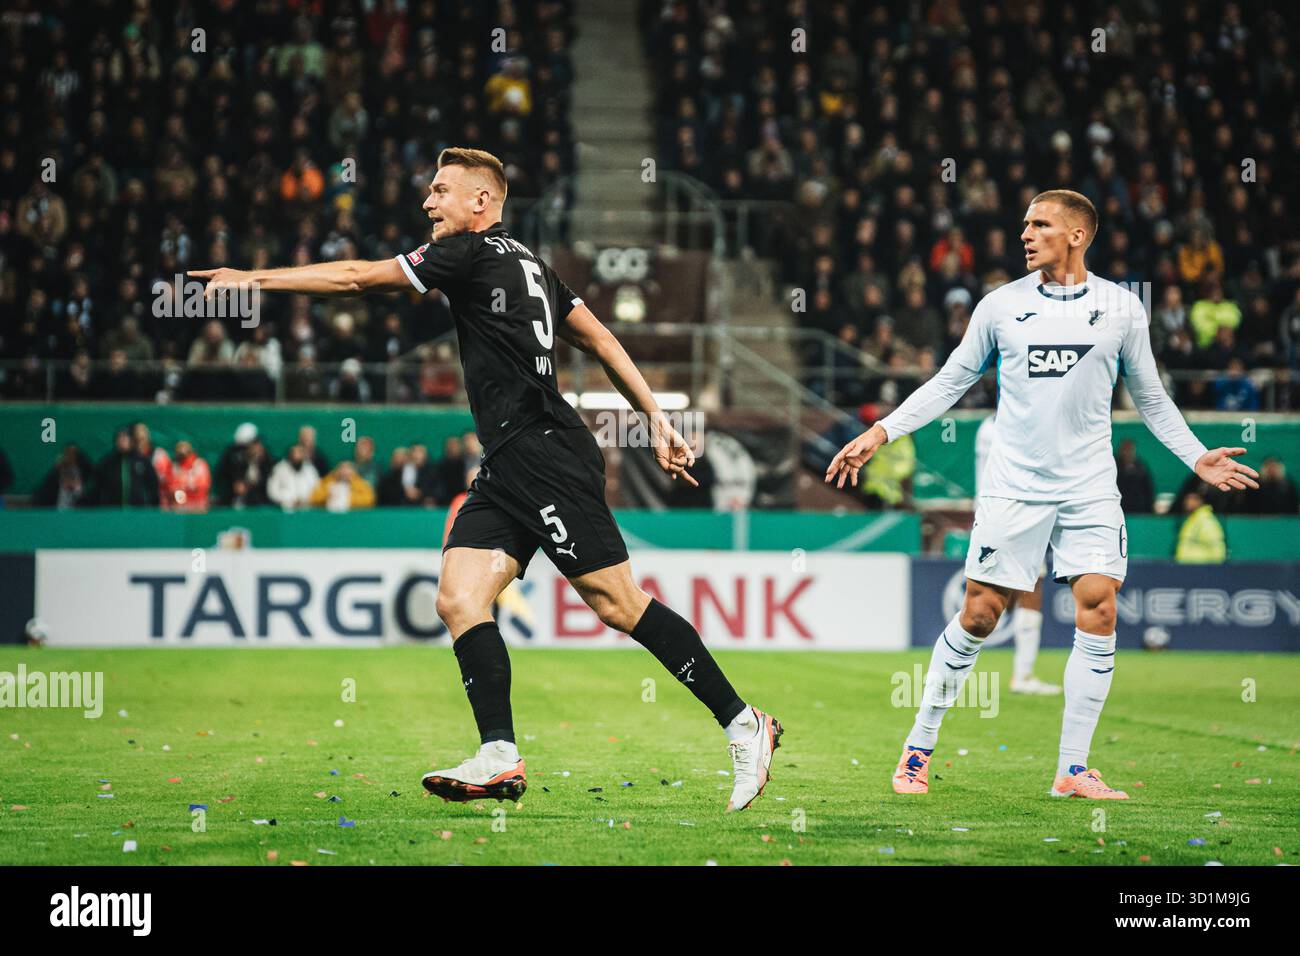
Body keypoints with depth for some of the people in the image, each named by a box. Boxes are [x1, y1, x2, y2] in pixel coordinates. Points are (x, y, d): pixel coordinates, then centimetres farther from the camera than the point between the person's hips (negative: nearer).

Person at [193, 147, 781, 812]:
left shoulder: (474, 252, -6)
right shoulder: (527, 264, 21)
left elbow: (356, 278, -5)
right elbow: (599, 339, 22)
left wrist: (253, 279, 2)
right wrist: (655, 417, 23)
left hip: (547, 455, -10)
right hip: (510, 467, 10)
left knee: (617, 603, -9)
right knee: (459, 599, -2)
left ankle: (742, 723, -3)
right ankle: (500, 758, -9)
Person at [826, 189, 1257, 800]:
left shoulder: (1121, 308, 5)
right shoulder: (1000, 305, 4)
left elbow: (1150, 398, 15)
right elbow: (949, 382, 11)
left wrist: (1197, 457, 7)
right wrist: (880, 433, 3)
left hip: (1090, 491, 1)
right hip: (1013, 487, -1)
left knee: (1098, 613, -10)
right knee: (978, 617, -3)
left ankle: (1072, 770, -3)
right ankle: (919, 747, 11)